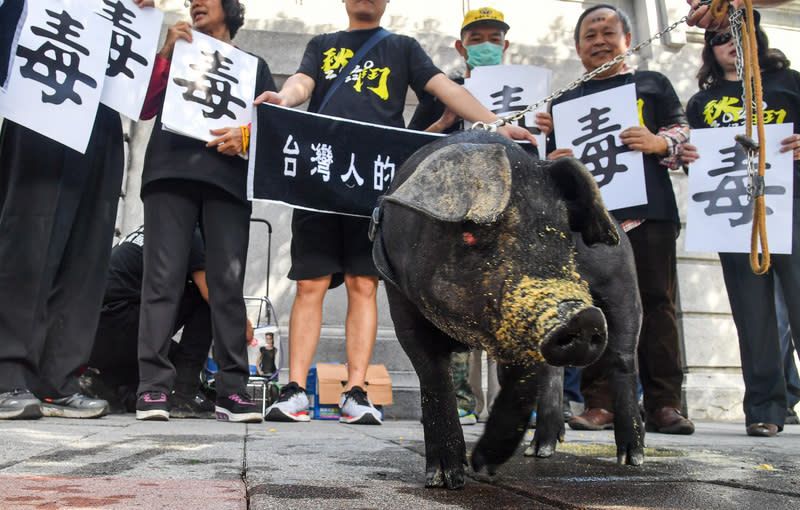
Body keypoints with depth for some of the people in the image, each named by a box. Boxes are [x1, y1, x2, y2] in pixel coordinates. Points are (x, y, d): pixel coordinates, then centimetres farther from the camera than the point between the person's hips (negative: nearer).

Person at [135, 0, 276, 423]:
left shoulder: (253, 65, 26)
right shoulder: (175, 54, 27)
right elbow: (144, 107, 14)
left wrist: (247, 137, -7)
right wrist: (165, 51, 5)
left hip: (228, 178, 0)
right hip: (170, 171, 1)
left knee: (228, 283, -8)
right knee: (163, 278, -10)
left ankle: (232, 390, -6)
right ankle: (153, 388, -10)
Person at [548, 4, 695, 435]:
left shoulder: (652, 84, 21)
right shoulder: (566, 101, 24)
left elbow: (682, 131, 12)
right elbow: (551, 155, 23)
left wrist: (659, 142, -10)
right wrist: (552, 162, -1)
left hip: (648, 211, -1)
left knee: (657, 304, -5)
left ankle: (663, 403, -1)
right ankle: (600, 403, -1)